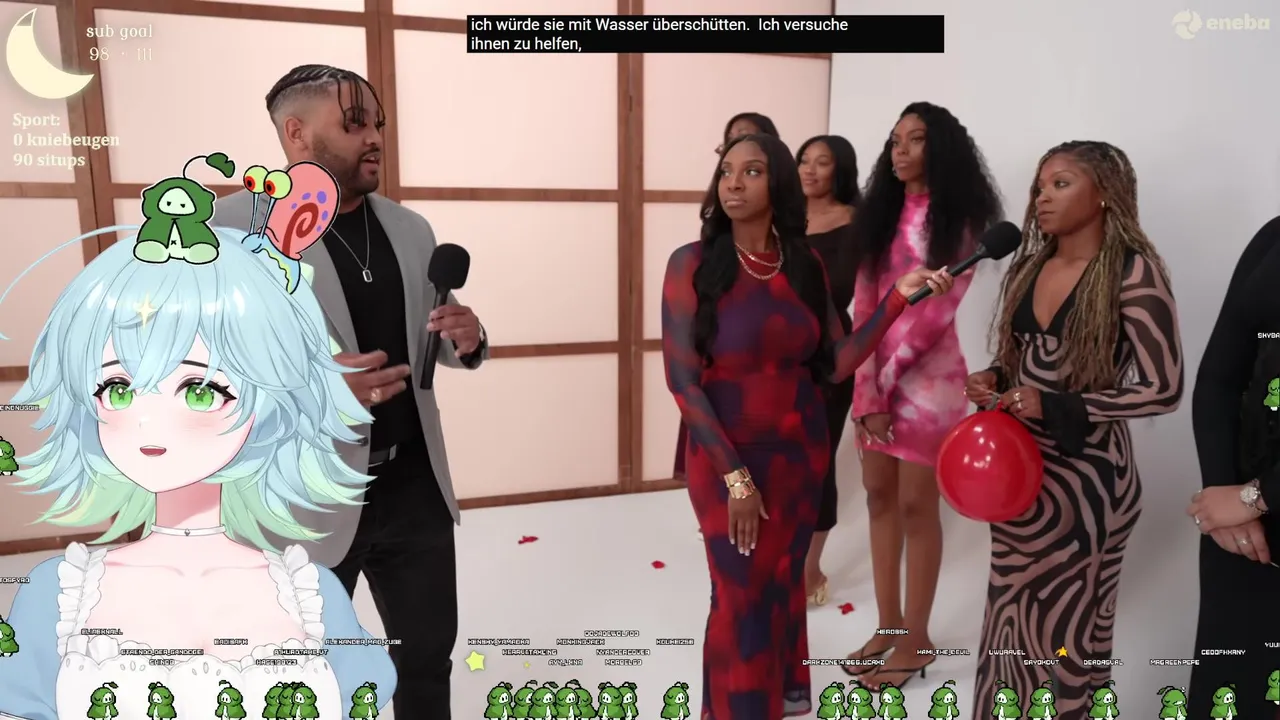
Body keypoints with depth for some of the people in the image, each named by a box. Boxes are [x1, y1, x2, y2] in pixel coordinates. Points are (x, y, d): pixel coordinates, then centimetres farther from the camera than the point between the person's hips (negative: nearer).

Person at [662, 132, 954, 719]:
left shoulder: (806, 264, -1)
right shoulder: (692, 264, -14)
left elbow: (834, 364, -4)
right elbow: (682, 378, -16)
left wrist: (897, 297, -13)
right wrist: (735, 474, -17)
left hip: (801, 450, 4)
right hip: (727, 456, -4)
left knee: (783, 584, 21)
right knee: (742, 596, 8)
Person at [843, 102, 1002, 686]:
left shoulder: (959, 222, -4)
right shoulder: (882, 215, 11)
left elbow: (934, 310, -13)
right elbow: (865, 304, 1)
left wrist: (887, 381, -12)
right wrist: (869, 386, -10)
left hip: (927, 374, -6)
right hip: (875, 373, 6)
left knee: (916, 506, 1)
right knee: (879, 497, 10)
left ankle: (916, 639, 16)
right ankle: (887, 625, 24)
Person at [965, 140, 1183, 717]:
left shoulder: (1132, 272, -13)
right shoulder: (1028, 266, 5)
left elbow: (1163, 389, -16)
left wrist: (1056, 407, -22)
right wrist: (991, 381, -5)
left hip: (1084, 471, -6)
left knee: (1068, 616, 9)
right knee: (1013, 606, 18)